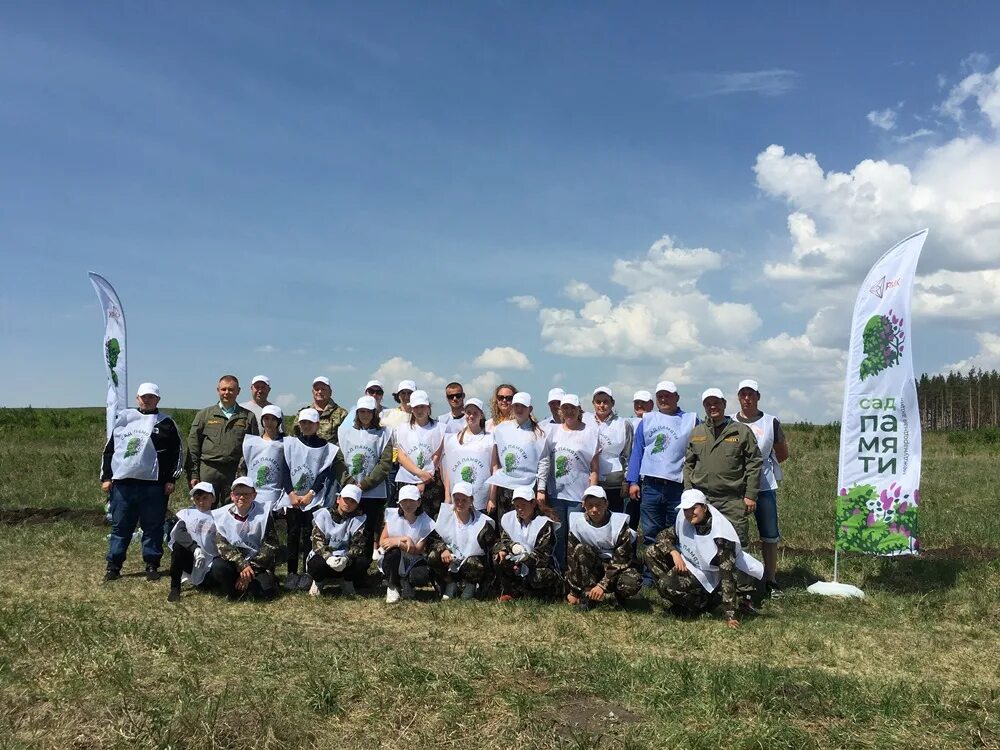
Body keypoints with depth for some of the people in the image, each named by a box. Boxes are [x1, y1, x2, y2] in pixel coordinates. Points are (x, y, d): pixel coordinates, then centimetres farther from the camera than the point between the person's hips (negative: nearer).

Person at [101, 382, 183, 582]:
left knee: (153, 527, 3)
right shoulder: (123, 419, 13)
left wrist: (171, 479, -3)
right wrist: (106, 477, 9)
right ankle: (113, 565, 15)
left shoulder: (165, 423, 6)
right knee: (120, 527, 7)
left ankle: (152, 565, 12)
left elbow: (176, 451, 3)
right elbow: (109, 449, 15)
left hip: (153, 486, -2)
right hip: (122, 483, 2)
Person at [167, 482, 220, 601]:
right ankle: (174, 589, -15)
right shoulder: (187, 514, 9)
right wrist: (194, 548, -27)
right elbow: (178, 533, -12)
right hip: (191, 561, 1)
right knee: (178, 545, -25)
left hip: (211, 562, 0)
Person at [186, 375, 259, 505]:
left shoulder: (248, 417, 9)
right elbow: (193, 445, 8)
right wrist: (193, 474, 0)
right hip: (208, 470, 0)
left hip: (236, 473, 0)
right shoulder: (204, 414, 10)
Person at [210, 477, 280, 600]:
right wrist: (242, 566, -25)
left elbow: (270, 545, -6)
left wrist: (251, 569, -15)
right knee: (218, 567, -31)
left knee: (264, 591, -27)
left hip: (258, 563, -1)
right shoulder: (222, 515, -1)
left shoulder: (263, 513, -3)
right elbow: (222, 545, -11)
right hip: (233, 561, 1)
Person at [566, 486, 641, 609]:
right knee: (580, 550, -28)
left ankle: (618, 595, 0)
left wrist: (603, 585, -28)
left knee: (632, 584, -35)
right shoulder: (577, 523, -12)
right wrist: (573, 592, -13)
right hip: (593, 569, 2)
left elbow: (620, 560, -19)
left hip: (619, 567, -1)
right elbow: (572, 559, -10)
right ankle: (588, 594, -19)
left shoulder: (619, 523, -17)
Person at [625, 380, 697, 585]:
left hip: (679, 486, -1)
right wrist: (633, 481, 2)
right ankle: (648, 576, 11)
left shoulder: (691, 420, 9)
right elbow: (637, 451, 11)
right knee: (650, 534, 4)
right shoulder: (647, 420, 13)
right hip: (651, 486, 1)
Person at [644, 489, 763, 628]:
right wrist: (674, 552, -22)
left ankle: (704, 604, -2)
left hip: (708, 575, -6)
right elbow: (663, 536, 1)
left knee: (667, 585, -29)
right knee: (652, 553, -10)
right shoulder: (684, 519, -11)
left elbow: (727, 575, -32)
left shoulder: (720, 534, -30)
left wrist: (730, 615, -35)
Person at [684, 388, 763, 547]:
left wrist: (751, 495, -4)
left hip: (733, 500, -2)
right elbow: (688, 465, 14)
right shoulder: (696, 433, 12)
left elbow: (754, 464, 1)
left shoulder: (742, 431, 3)